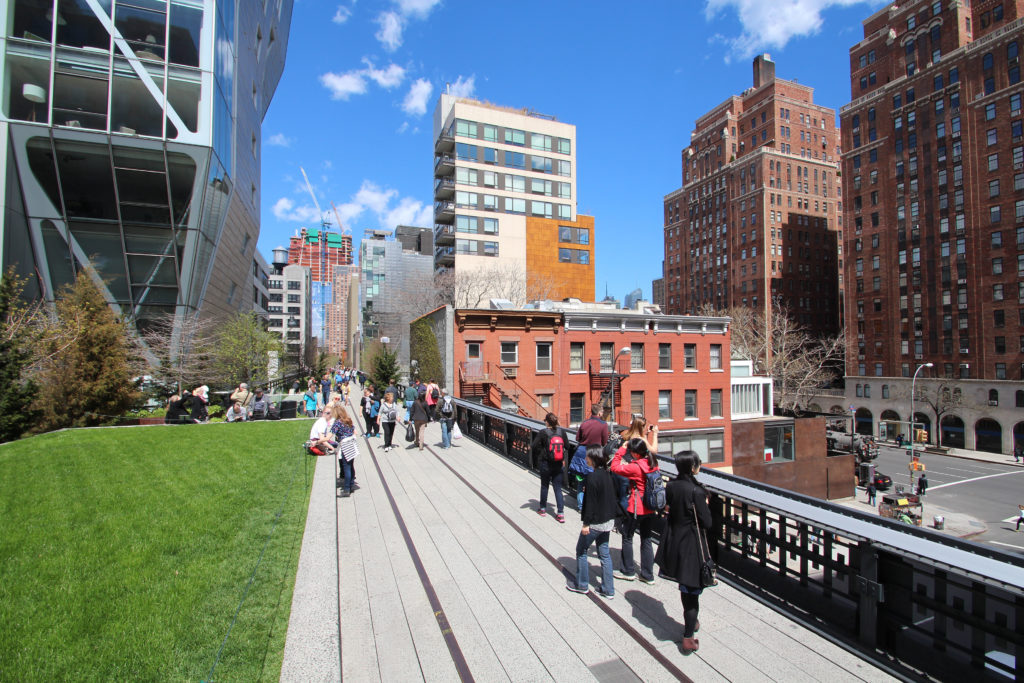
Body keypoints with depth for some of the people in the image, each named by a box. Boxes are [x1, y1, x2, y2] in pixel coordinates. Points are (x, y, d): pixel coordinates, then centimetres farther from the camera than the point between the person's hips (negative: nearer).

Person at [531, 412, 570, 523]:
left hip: (545, 465, -2)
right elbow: (567, 447, 0)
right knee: (558, 488, 10)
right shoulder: (562, 432, -6)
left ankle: (543, 509, 31)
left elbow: (534, 447, -15)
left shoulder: (543, 433, -15)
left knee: (544, 486, 17)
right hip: (559, 465, 2)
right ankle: (561, 513, 5)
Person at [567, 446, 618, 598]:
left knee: (581, 550, 11)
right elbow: (612, 497, 11)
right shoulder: (607, 474, 3)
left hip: (595, 521, -8)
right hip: (608, 520, 8)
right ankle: (608, 589, 23)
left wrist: (586, 523, -15)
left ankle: (582, 585, 22)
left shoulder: (592, 476, -22)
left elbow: (590, 501, -21)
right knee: (604, 553, 16)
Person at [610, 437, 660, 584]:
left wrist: (621, 449, -14)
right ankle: (648, 575, 23)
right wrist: (629, 466, 4)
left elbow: (614, 467, -18)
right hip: (650, 508, 7)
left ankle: (628, 572, 22)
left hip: (636, 509, -7)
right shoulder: (653, 463, -2)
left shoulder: (635, 467, -23)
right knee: (647, 540, 15)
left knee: (627, 538, 12)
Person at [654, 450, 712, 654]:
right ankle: (688, 638, 16)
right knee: (692, 590, 7)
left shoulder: (671, 486, -4)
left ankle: (690, 622, 44)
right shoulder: (696, 491, -23)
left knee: (685, 587, 25)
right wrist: (705, 506, -2)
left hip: (674, 543, 6)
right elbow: (707, 523, -17)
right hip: (692, 546, -6)